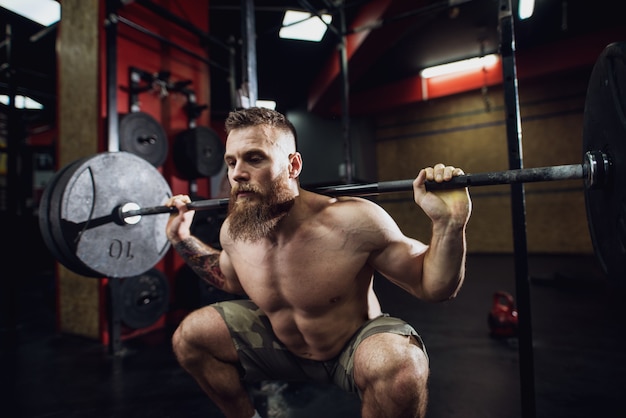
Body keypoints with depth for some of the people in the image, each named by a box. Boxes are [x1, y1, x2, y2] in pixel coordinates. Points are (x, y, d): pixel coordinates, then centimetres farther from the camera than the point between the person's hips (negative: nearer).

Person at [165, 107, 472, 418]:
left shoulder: (353, 222, -31)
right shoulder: (233, 231, -13)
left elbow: (434, 287, -21)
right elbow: (233, 280, 11)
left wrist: (449, 223, -39)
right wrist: (182, 239, 5)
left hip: (354, 347, -4)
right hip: (283, 347, 5)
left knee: (400, 366, -36)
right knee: (188, 337, 1)